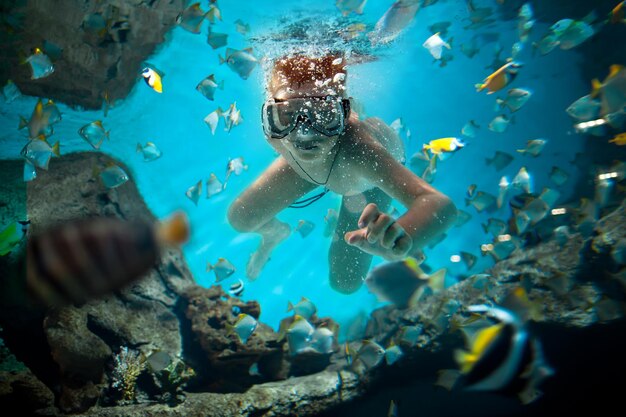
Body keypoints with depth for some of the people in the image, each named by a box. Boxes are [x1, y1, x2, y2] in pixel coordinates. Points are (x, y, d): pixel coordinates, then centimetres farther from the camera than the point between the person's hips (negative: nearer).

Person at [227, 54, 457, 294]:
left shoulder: (357, 149, -51)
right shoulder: (277, 134, -40)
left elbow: (441, 205, -64)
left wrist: (402, 241, -81)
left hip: (368, 177, -2)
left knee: (345, 282, 2)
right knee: (240, 220, -1)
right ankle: (274, 232, 39)